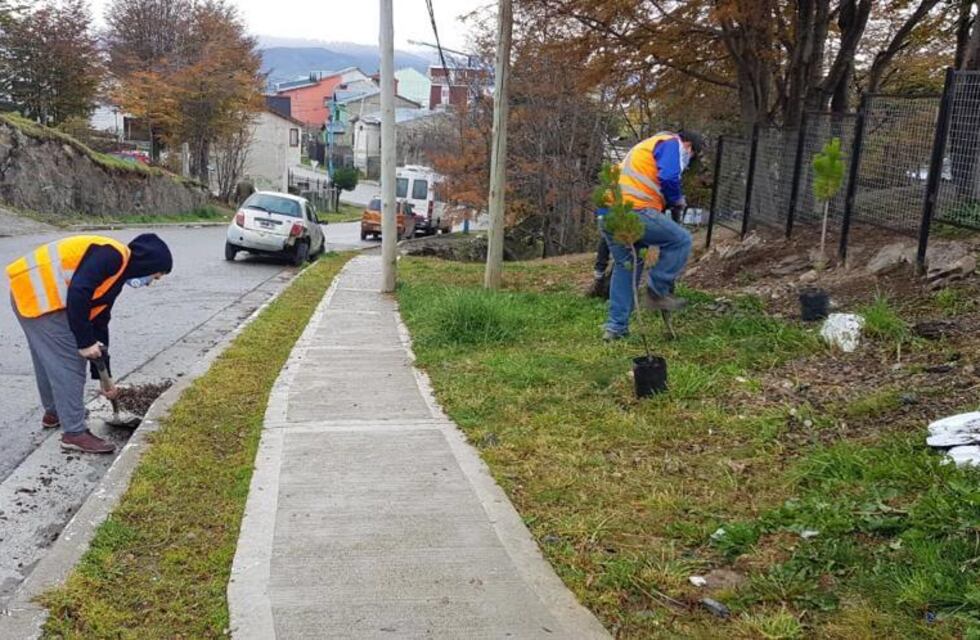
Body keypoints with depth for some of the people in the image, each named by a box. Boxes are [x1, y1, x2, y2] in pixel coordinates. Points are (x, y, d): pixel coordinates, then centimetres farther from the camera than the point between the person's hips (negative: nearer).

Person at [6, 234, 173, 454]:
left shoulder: (114, 277, 16)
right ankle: (74, 433, 0)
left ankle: (54, 413, 43)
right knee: (69, 363, -6)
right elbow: (77, 293, -25)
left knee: (49, 359, 25)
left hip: (29, 292, 10)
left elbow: (100, 323, 21)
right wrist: (85, 342, -18)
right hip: (36, 292, -10)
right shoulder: (112, 255, -13)